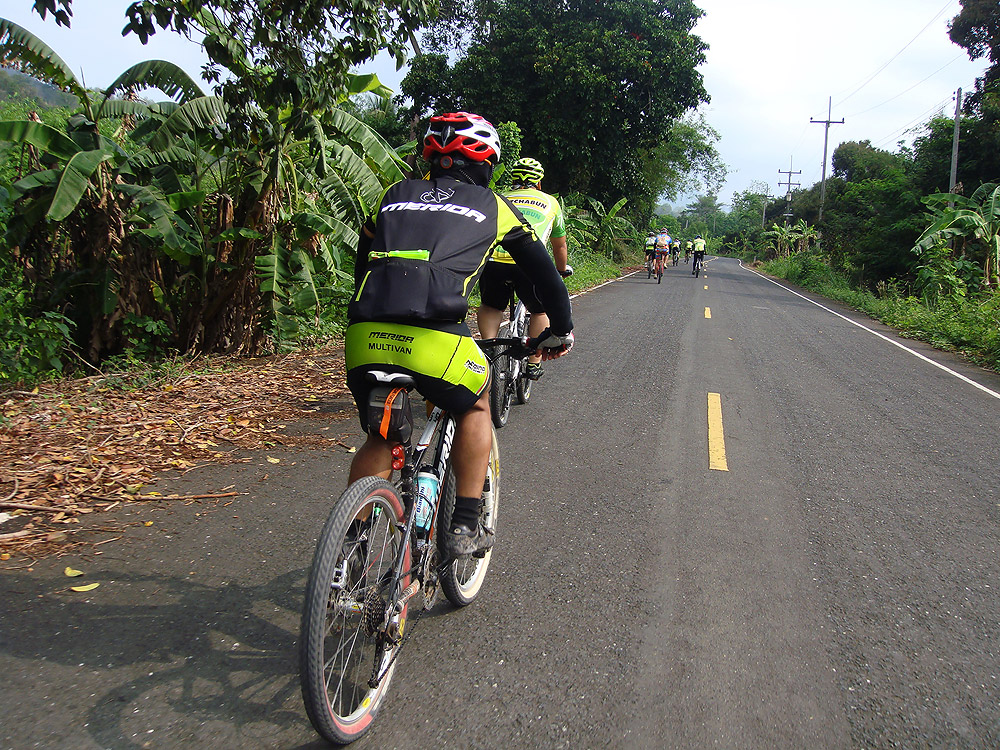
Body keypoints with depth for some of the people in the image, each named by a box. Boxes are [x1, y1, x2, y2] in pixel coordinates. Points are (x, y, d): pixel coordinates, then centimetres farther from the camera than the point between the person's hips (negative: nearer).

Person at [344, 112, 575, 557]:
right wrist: (561, 330, 41)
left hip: (364, 337, 4)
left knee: (380, 438, 26)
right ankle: (465, 527, 22)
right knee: (475, 407, 26)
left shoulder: (394, 196, 27)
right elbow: (544, 271, 27)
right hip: (434, 340, -3)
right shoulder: (491, 205, 20)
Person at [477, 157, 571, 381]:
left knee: (491, 306, 28)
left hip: (493, 259, 2)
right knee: (541, 311, 23)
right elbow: (560, 246, 39)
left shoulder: (500, 200, 29)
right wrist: (562, 270, 57)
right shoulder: (549, 201, 28)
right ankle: (534, 362, 19)